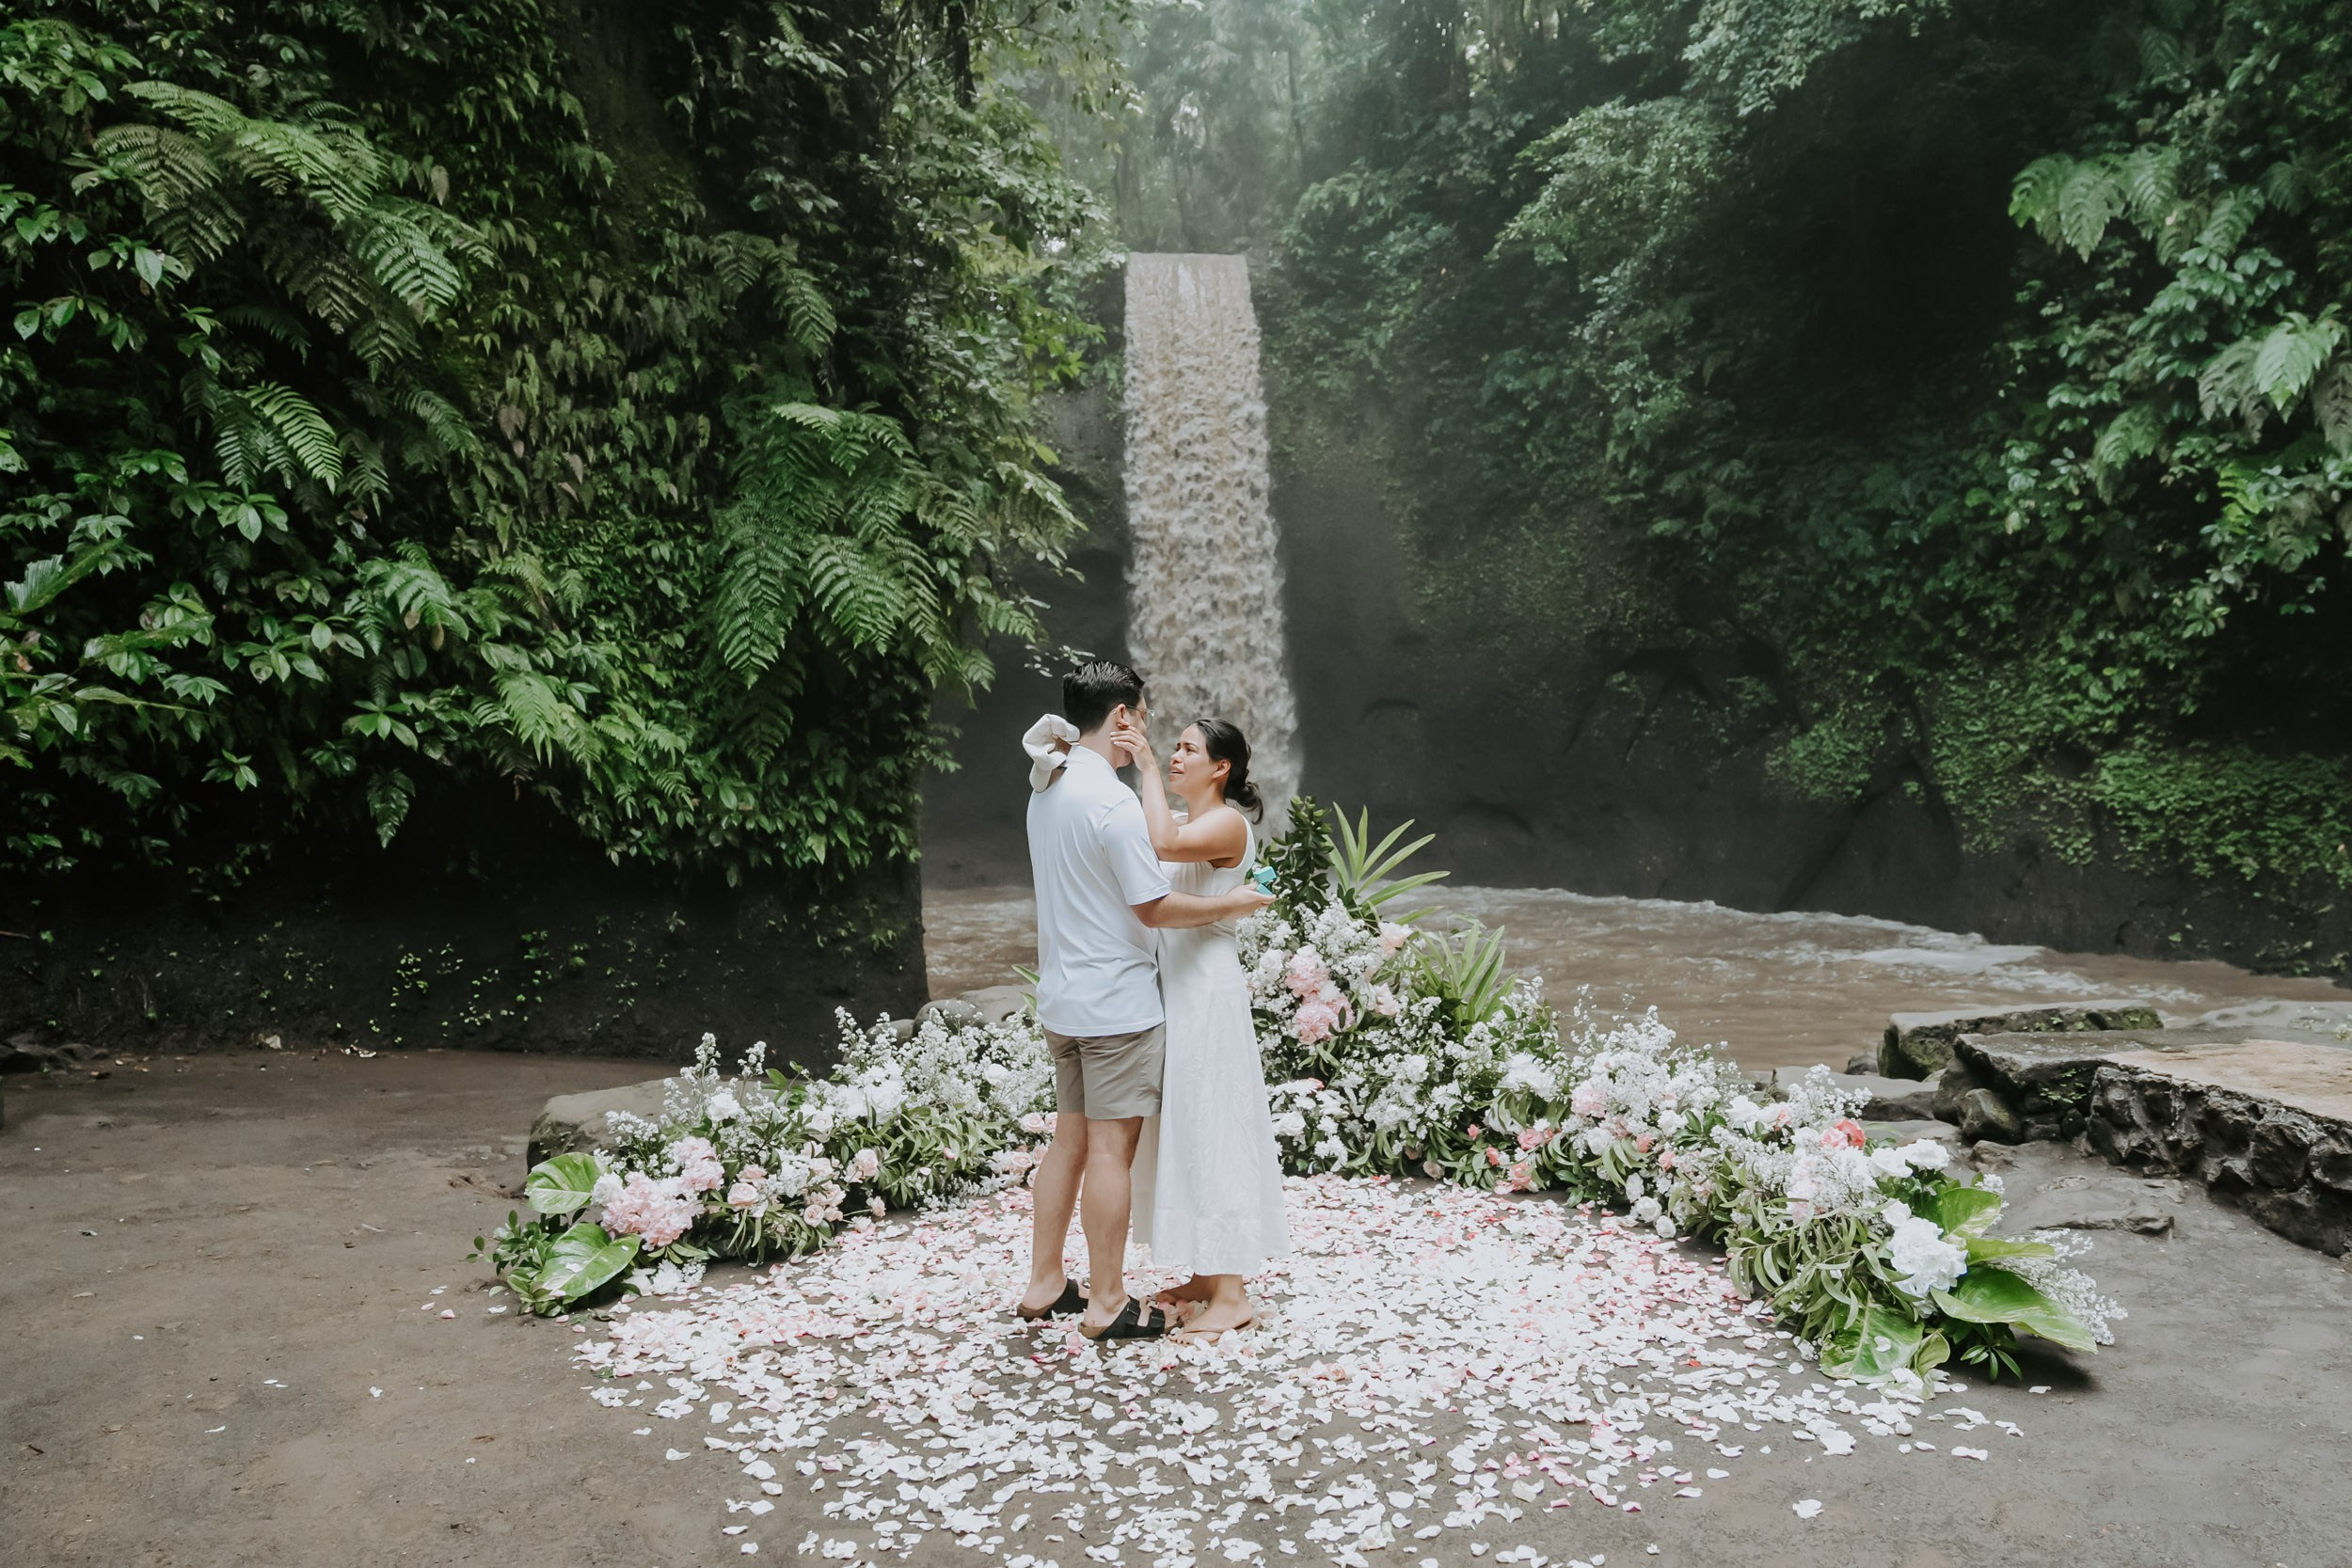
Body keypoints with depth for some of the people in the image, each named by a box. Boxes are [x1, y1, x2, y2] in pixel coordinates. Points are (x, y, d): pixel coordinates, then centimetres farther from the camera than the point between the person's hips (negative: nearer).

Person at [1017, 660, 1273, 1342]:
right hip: (1116, 1002, -9)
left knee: (1070, 1137, 16)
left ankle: (1045, 1284, 24)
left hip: (1061, 997, 9)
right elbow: (1153, 907, -18)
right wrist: (1232, 904, -6)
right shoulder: (1111, 799, -19)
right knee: (1111, 1147, 0)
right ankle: (1106, 1303, 9)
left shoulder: (1045, 791, 9)